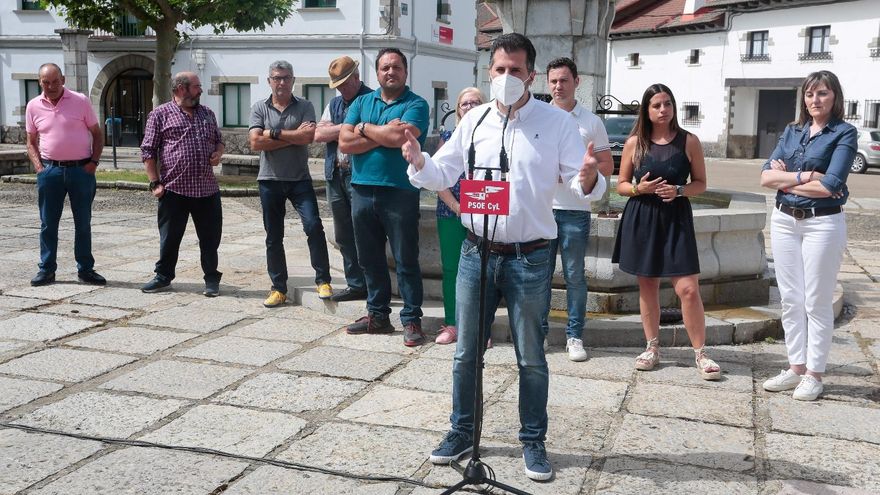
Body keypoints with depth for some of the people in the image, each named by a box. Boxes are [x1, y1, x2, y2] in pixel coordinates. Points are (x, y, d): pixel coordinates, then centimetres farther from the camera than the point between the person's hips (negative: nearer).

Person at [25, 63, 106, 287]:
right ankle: (46, 270, 16)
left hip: (81, 169, -1)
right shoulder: (34, 106, 5)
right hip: (50, 170, 1)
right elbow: (31, 142, 13)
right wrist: (38, 167, -1)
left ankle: (85, 269, 15)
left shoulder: (81, 101, -1)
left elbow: (97, 134, 5)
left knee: (83, 223, 5)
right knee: (48, 223, 6)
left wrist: (94, 162, -6)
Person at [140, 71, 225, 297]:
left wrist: (218, 153, 2)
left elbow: (219, 141, 25)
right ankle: (163, 276, 23)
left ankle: (212, 279, 17)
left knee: (211, 237, 5)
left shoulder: (207, 113, 15)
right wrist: (155, 183, -7)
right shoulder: (160, 114, 1)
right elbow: (148, 151, -1)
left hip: (207, 189, 4)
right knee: (169, 238, 7)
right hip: (174, 189, -3)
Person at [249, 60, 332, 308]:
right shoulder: (259, 108, 4)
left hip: (300, 179, -1)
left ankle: (323, 280, -3)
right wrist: (294, 135, -11)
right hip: (270, 180, 2)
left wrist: (274, 133, -12)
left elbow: (308, 137, -15)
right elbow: (255, 143, -10)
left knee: (313, 226, -15)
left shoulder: (305, 107, 2)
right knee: (273, 237, 7)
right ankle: (278, 288, 17)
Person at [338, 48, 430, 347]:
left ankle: (412, 320, 10)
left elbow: (399, 137, -21)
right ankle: (377, 315, 27)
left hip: (400, 193, -5)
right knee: (370, 259, 14)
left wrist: (365, 128, -5)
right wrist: (384, 134, -10)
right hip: (362, 191, 5)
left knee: (406, 261, 1)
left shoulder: (416, 105, -2)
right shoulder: (361, 103, 12)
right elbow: (345, 142, -1)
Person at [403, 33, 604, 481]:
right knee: (466, 352, 12)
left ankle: (533, 442, 25)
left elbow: (578, 181, -6)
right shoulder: (474, 120, 5)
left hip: (529, 258, -3)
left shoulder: (557, 122, -4)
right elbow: (444, 173, 10)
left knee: (531, 358, 9)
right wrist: (419, 162, -11)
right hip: (476, 253, 3)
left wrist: (588, 180, -29)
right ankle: (462, 431, 30)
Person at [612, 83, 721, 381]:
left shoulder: (689, 141, 1)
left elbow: (701, 183, 6)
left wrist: (679, 190, -13)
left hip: (676, 219, -1)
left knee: (688, 289, -8)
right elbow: (621, 185, 8)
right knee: (647, 286, 9)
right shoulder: (634, 143, 3)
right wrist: (639, 188, -12)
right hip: (641, 220, 2)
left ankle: (700, 353, 4)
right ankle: (652, 349, 22)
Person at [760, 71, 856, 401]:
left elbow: (829, 186, -17)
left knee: (817, 302, 3)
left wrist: (786, 180, -8)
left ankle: (814, 374, 13)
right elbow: (766, 177, 0)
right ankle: (795, 368, 20)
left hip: (822, 224, -5)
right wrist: (804, 176, -13)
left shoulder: (844, 133, -6)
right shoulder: (792, 132, 10)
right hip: (784, 221, 5)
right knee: (791, 299, 10)